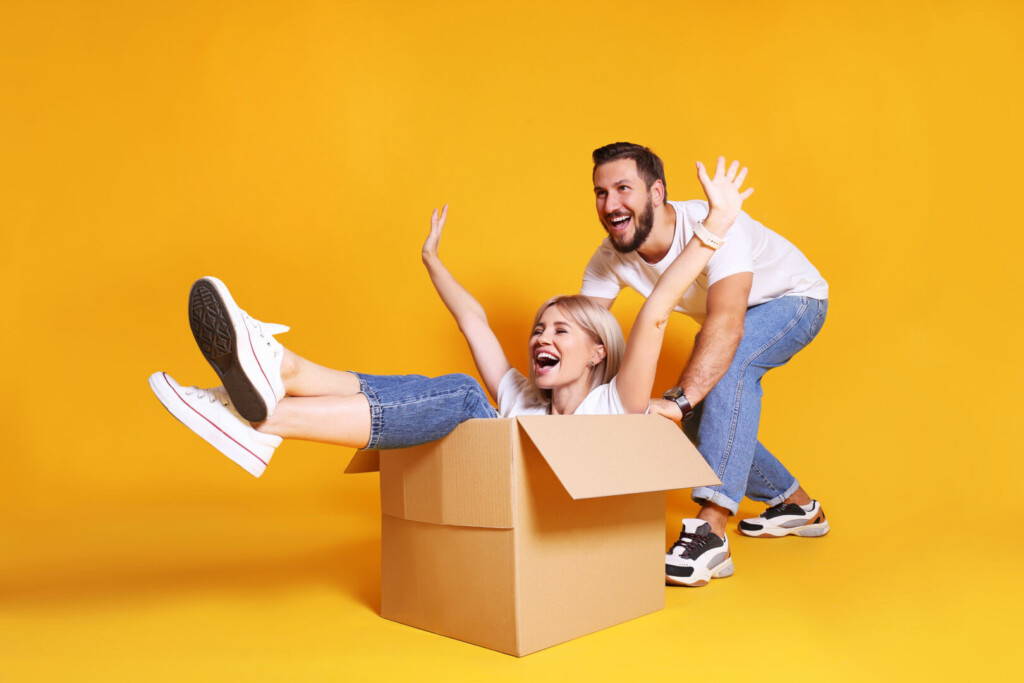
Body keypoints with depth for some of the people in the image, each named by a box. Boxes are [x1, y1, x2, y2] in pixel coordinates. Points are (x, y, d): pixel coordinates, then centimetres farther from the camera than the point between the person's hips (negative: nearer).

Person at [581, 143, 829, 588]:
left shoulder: (711, 225, -39)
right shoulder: (610, 258, -19)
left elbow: (727, 324, -51)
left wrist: (678, 400, -63)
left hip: (792, 299, -7)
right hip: (729, 316, 7)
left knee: (731, 362, -36)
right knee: (698, 418, 1)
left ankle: (711, 530, -38)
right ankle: (794, 503, 24)